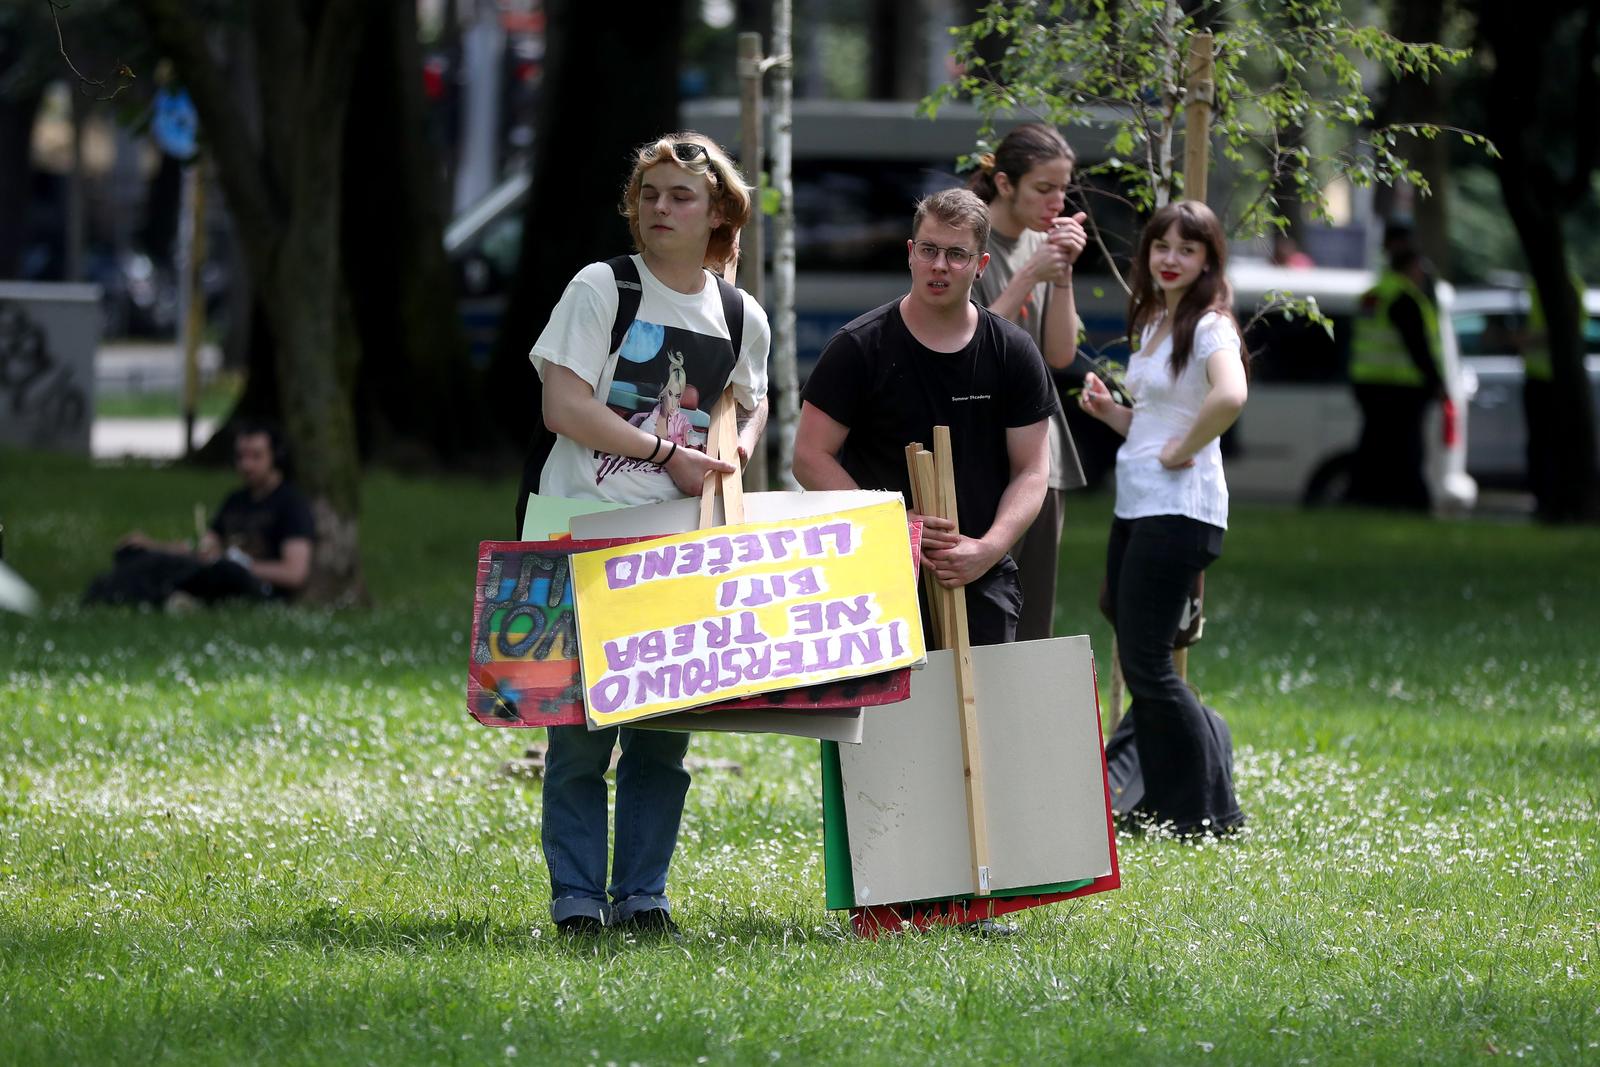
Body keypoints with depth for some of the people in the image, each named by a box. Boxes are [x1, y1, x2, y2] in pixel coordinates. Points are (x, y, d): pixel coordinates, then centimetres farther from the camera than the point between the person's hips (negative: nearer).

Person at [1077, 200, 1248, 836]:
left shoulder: (1209, 327, -12)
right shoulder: (1150, 324, 16)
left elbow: (1229, 397, -33)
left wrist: (1183, 449, -21)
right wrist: (1107, 410, 8)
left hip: (1179, 508, -9)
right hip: (1134, 504, 9)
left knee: (1146, 664, -6)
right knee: (1135, 659, 11)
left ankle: (1204, 813, 3)